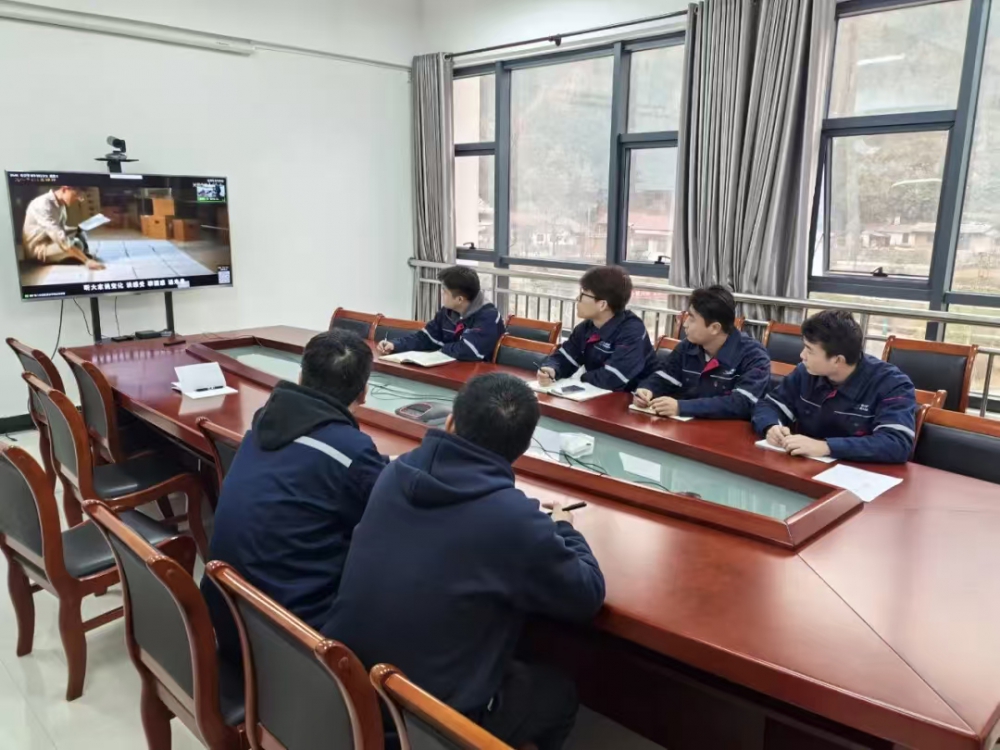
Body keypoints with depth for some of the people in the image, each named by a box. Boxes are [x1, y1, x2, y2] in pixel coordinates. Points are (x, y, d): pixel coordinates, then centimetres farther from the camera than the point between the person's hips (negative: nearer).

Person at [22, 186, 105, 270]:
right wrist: (86, 260, -40)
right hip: (38, 249, -9)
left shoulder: (60, 204, -1)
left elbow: (60, 229, 10)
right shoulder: (43, 205, -28)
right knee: (77, 245, -26)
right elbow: (59, 237, -35)